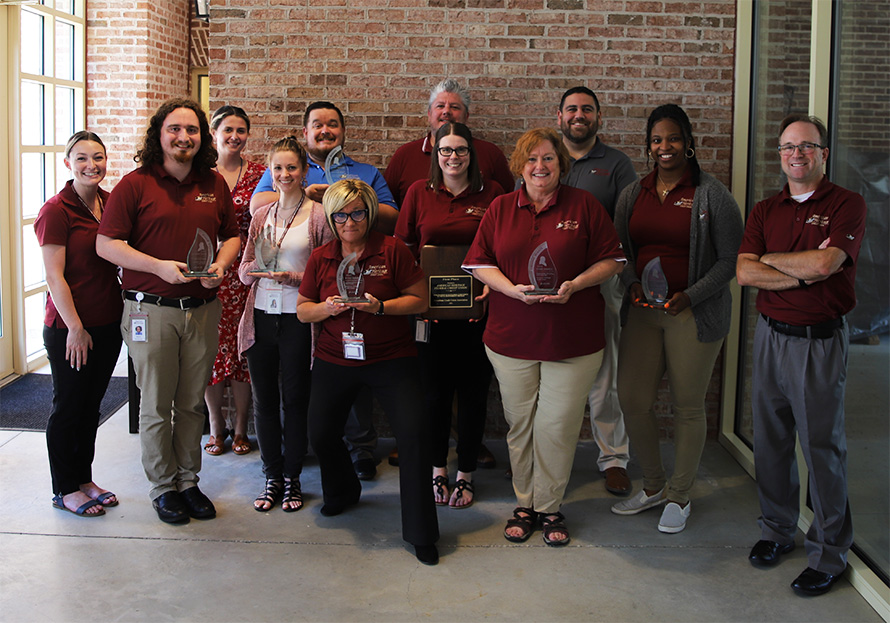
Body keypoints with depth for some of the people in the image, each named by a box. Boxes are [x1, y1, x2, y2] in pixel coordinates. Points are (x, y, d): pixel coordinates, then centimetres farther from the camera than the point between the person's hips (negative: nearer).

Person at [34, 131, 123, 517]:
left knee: (91, 403, 16)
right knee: (68, 406, 6)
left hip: (108, 323, 6)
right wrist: (75, 328, -17)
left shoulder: (110, 204, 7)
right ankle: (65, 489, 19)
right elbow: (55, 276, -15)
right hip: (69, 328, -6)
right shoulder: (56, 211, -13)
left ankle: (84, 478, 29)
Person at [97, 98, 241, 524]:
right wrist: (159, 266, -19)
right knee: (157, 405, 6)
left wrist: (221, 264, -4)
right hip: (151, 310, -3)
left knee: (192, 403, 12)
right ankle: (163, 487, 19)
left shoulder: (215, 184, 9)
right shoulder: (135, 184, -5)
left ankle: (188, 481, 25)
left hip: (202, 309, 4)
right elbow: (106, 244, -9)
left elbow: (231, 235, 18)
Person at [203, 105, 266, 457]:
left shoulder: (259, 174, 6)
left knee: (243, 347, 2)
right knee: (212, 346, 1)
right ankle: (216, 426, 17)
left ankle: (241, 427, 15)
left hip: (246, 270, 0)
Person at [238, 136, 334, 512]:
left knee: (294, 399, 3)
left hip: (298, 319, -4)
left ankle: (292, 478, 18)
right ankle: (272, 477, 21)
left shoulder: (317, 215, -2)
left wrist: (294, 278, -18)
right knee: (264, 400, 8)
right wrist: (251, 270, -7)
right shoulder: (261, 216, 11)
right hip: (261, 316, 4)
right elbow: (245, 271, 15)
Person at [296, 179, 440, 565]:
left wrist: (380, 306, -20)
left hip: (391, 359, -3)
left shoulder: (393, 251, -6)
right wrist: (326, 308, -12)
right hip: (334, 360, 3)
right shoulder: (320, 258, 4)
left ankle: (420, 533, -3)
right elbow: (302, 309, 10)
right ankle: (342, 492, 40)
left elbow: (419, 300, -5)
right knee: (321, 435, 5)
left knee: (414, 434, -15)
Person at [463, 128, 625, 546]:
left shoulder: (583, 205, 2)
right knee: (519, 424, 9)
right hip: (511, 338, 2)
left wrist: (575, 284, -15)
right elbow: (479, 262, 5)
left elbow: (611, 260, 1)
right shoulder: (500, 208, 7)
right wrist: (513, 289, -12)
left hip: (571, 339, -2)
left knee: (558, 426, 2)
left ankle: (550, 507, 20)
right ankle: (525, 503, 25)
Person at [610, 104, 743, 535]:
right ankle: (653, 486, 26)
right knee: (632, 399, 4)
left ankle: (680, 496, 22)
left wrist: (690, 296, -16)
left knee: (687, 406, 3)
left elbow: (730, 258, -5)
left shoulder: (711, 195, -5)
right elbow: (621, 251, 15)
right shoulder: (633, 195, 10)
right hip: (642, 311, 5)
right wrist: (632, 284, -5)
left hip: (695, 312, -4)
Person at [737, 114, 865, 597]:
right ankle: (777, 530, 27)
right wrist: (804, 272, -13)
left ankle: (829, 552, 12)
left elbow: (824, 263, -20)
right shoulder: (765, 210, 10)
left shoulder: (846, 205, -4)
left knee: (822, 445, 1)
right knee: (771, 439, 11)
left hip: (820, 340, -4)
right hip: (770, 334, 5)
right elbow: (744, 272, -3)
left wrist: (770, 258, -6)